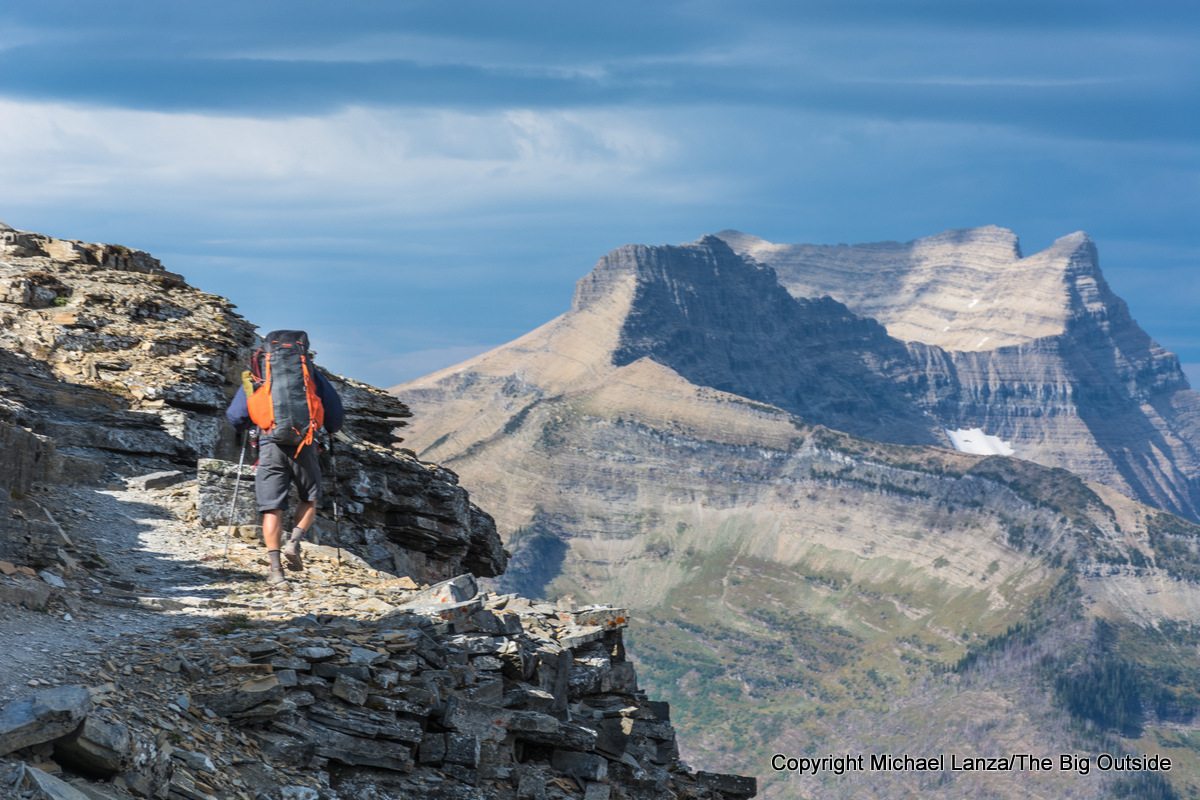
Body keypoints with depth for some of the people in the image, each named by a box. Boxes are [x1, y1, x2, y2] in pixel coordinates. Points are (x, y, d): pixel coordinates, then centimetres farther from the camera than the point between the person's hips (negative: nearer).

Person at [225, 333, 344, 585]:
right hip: (304, 445, 0)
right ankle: (294, 543, -2)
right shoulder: (312, 375, 13)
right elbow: (335, 411, 15)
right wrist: (332, 429, 37)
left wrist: (243, 428, 34)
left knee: (272, 508, 1)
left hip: (270, 446, 0)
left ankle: (275, 569, -9)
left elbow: (235, 416, 11)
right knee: (309, 499, 20)